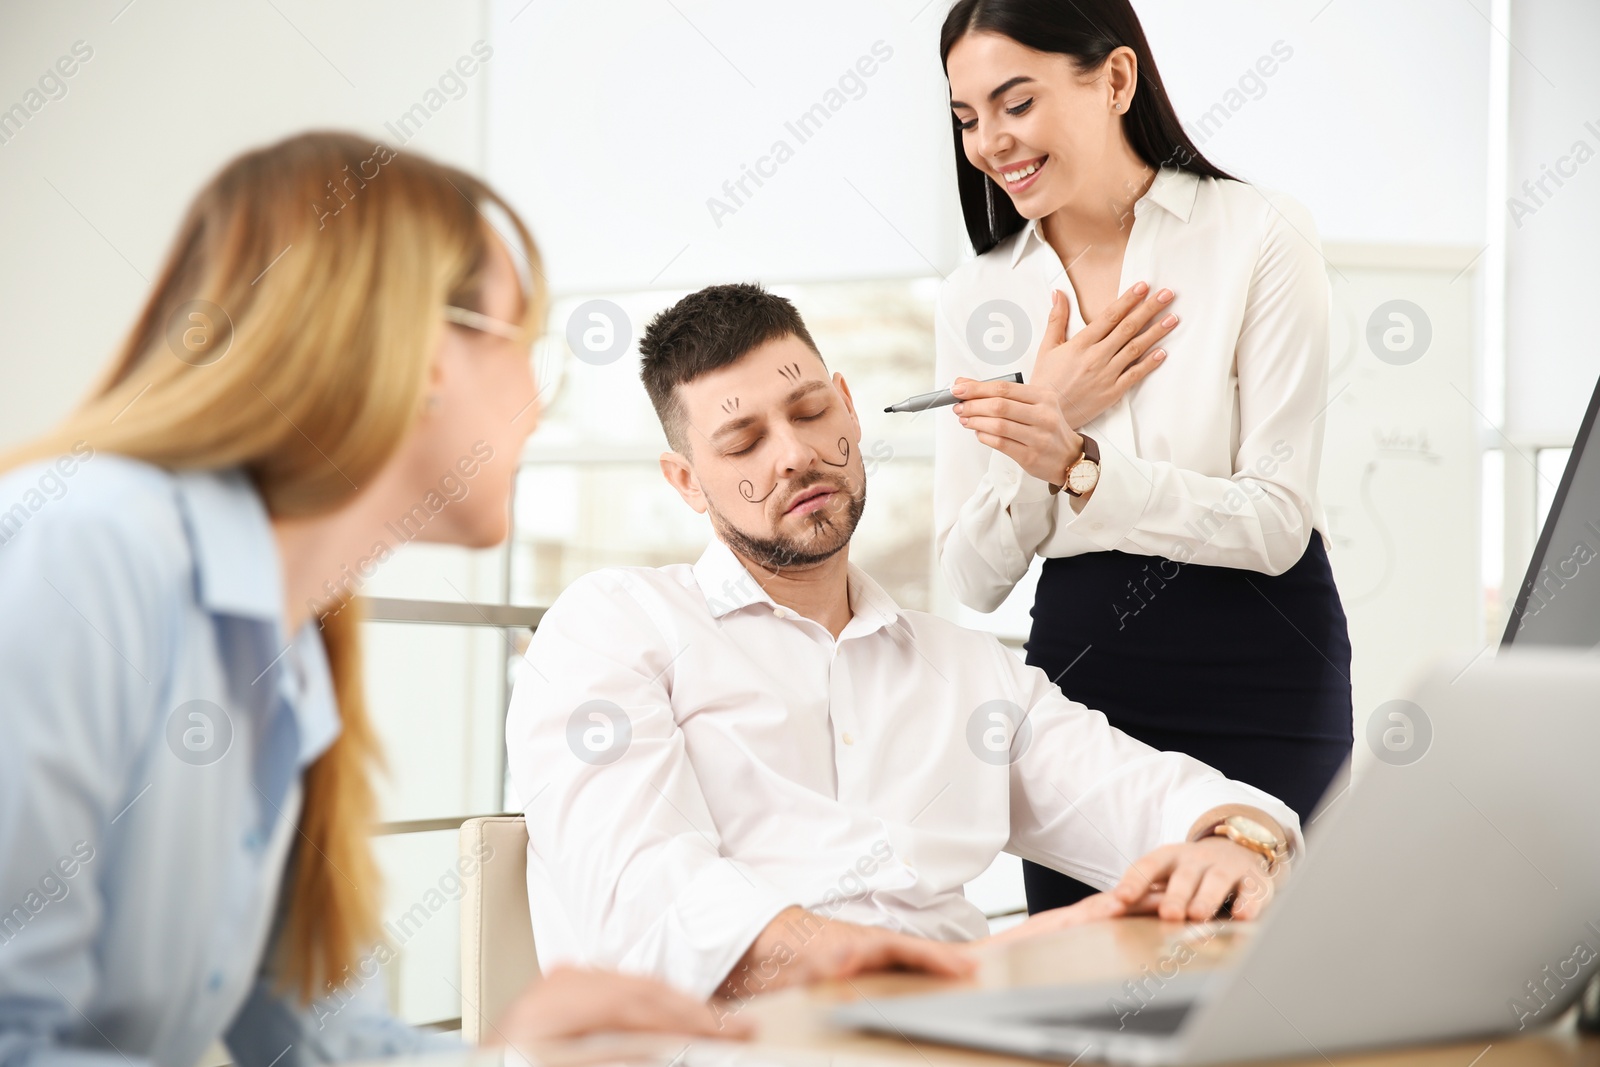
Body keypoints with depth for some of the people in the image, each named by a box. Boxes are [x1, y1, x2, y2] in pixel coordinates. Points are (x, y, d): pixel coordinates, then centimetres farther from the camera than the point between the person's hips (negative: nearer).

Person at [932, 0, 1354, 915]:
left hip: (1260, 676, -3)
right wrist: (1045, 408, -10)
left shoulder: (1261, 238, -6)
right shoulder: (979, 297, 5)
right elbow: (975, 580, 3)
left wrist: (1073, 460, -21)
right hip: (1078, 675, 3)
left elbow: (1276, 524, -11)